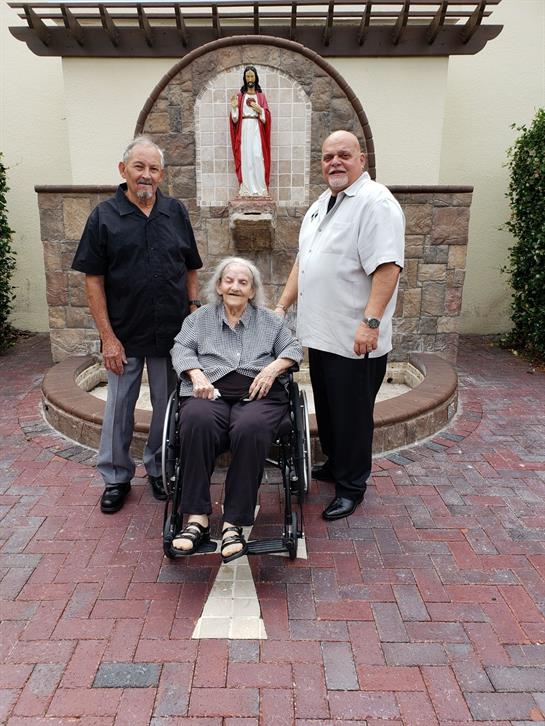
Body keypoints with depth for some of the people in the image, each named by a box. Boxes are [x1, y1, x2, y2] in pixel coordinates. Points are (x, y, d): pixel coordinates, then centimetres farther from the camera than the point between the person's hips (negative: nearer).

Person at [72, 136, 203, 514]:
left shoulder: (177, 212, 5)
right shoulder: (104, 216, -3)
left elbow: (191, 269, 11)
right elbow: (94, 279, -5)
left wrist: (194, 311, 2)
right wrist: (108, 336, -10)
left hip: (173, 333, 2)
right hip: (125, 334, -2)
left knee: (168, 406, 12)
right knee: (119, 407, 8)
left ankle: (159, 469, 32)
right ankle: (116, 478, 27)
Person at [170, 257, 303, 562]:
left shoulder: (269, 320, 24)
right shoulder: (200, 318, 25)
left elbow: (294, 348, 16)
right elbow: (181, 350, 13)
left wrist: (273, 367, -5)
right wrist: (197, 375, -8)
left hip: (258, 394, 0)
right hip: (211, 392, 1)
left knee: (250, 429, -37)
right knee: (196, 422, -36)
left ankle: (233, 524, -30)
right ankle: (198, 519, -31)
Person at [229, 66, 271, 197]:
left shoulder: (261, 95, 11)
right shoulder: (240, 96, 11)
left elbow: (266, 116, 4)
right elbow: (235, 118, 5)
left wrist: (260, 110, -14)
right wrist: (234, 107, -12)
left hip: (257, 129, -1)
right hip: (244, 129, 1)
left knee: (257, 156, -11)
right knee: (245, 157, -4)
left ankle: (260, 188, -9)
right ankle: (247, 189, -2)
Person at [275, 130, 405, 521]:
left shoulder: (375, 202, -13)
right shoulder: (321, 204, 16)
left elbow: (387, 267, -22)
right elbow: (303, 260, 20)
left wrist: (371, 321, -28)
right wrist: (282, 306, 15)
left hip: (355, 340, -9)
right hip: (320, 334, 9)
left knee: (352, 414, 4)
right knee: (326, 407, 20)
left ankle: (352, 486, 21)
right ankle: (334, 464, 40)